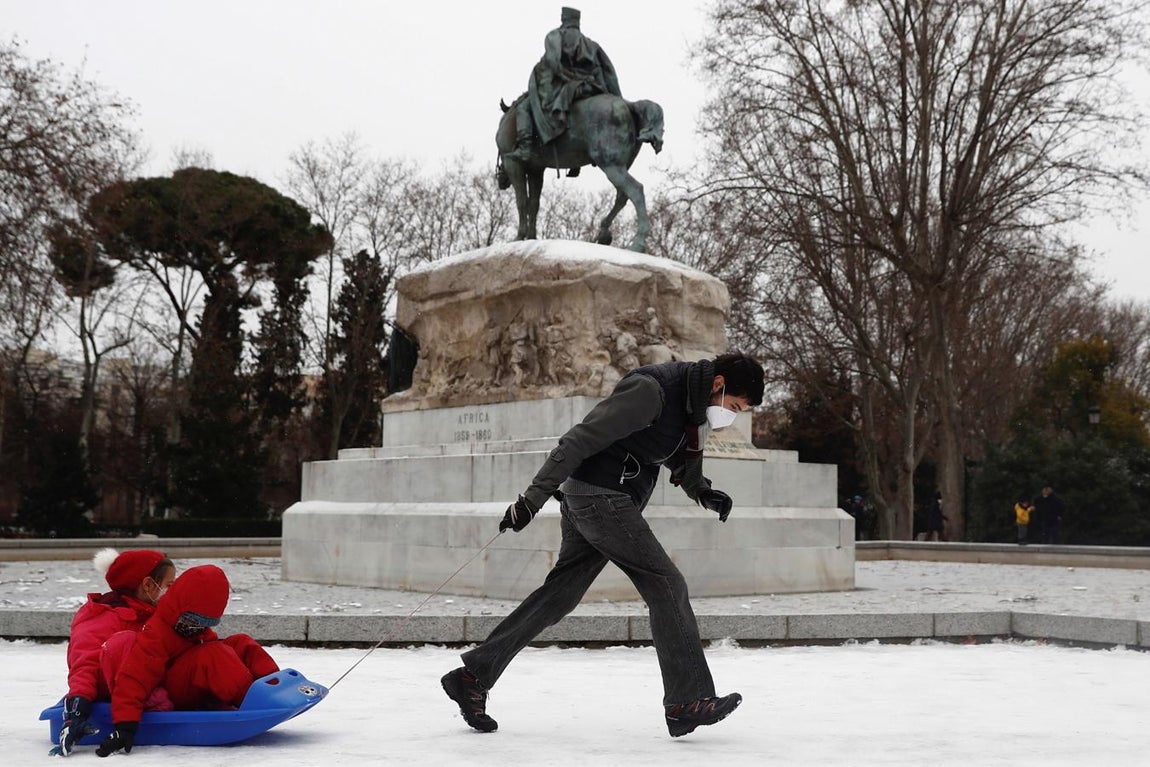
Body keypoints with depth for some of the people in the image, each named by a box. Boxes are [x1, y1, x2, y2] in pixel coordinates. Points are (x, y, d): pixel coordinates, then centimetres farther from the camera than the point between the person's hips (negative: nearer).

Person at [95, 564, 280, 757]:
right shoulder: (155, 634, -20)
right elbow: (132, 678, -28)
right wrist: (125, 724, -39)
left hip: (200, 693, 9)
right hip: (173, 698, -9)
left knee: (240, 643, -5)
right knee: (212, 656, -32)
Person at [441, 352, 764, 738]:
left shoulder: (693, 401, 10)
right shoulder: (649, 389, -20)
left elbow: (681, 461, 23)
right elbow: (582, 439, -22)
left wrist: (702, 491, 3)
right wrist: (533, 498, -23)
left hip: (613, 501, 10)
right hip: (600, 495, -10)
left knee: (559, 594, 9)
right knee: (666, 585, -9)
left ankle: (471, 676, 15)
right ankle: (686, 703, -4)